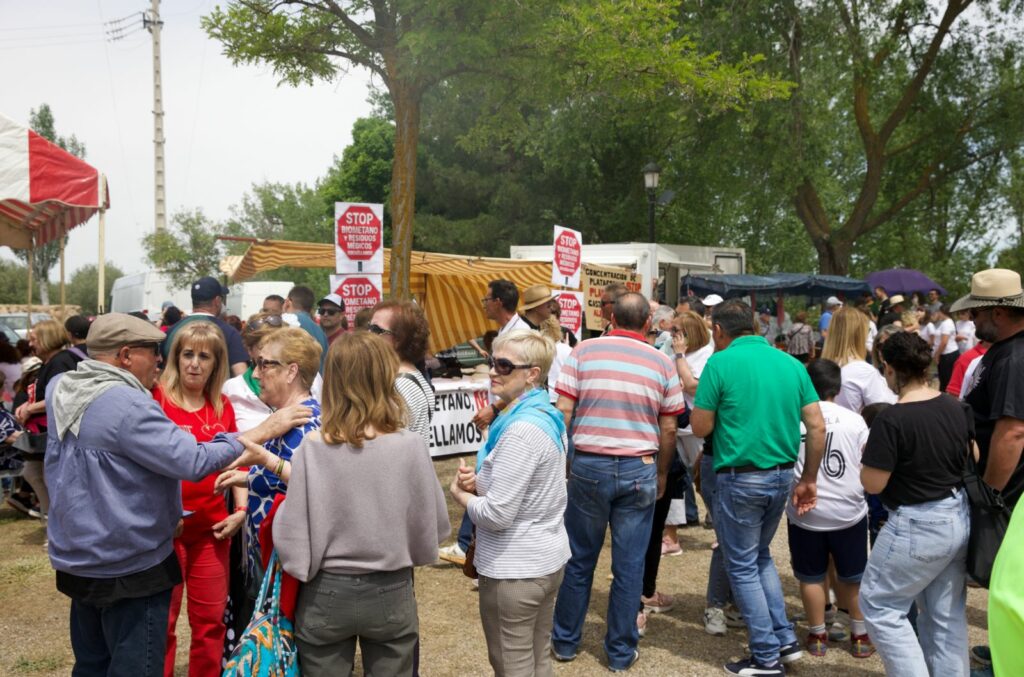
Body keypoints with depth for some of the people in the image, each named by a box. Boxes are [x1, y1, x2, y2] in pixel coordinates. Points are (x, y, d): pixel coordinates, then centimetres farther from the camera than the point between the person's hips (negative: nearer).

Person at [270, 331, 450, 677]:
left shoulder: (313, 448, -16)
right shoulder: (411, 445, -14)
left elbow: (293, 535, -13)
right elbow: (433, 524, -5)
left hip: (327, 595, 0)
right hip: (391, 593, 1)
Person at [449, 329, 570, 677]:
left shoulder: (520, 431, -25)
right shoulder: (548, 417, 5)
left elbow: (497, 515, -25)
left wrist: (460, 494, -7)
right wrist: (480, 482, 0)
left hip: (514, 569, -10)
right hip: (547, 559, 10)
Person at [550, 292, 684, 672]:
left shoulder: (584, 351, -1)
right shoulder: (661, 363, 3)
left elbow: (562, 412, -5)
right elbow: (668, 429, 4)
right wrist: (661, 474, 17)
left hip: (588, 465, 0)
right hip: (639, 470, 0)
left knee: (579, 561, 14)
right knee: (629, 566, 10)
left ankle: (565, 641, 28)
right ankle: (621, 652, 22)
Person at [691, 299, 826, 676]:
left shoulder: (720, 364, -11)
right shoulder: (791, 364, 5)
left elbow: (700, 428, -9)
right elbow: (817, 427, 3)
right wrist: (809, 479, 10)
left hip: (740, 478, -6)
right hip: (783, 475, 6)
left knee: (743, 567, 8)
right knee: (761, 557, 24)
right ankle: (785, 640, 24)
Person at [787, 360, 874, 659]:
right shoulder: (854, 420, -3)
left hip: (805, 512, -1)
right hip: (849, 510, 1)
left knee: (811, 577, 12)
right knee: (853, 577, 17)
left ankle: (818, 637, 22)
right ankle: (860, 636, 25)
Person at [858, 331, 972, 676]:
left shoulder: (892, 419, -23)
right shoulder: (956, 408, -1)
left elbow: (872, 484, -18)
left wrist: (868, 454, -1)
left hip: (917, 526, -8)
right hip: (959, 518, 8)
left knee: (879, 606, 7)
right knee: (947, 614, 18)